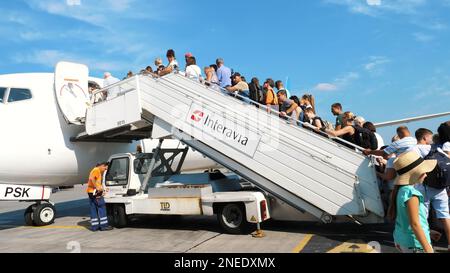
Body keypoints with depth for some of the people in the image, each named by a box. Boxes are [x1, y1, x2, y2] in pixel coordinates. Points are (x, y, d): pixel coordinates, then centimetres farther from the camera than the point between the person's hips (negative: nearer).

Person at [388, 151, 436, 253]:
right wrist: (428, 249, -20)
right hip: (415, 243, -9)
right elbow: (414, 224, -23)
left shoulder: (400, 190, 3)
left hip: (402, 238, 9)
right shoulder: (411, 194, -23)